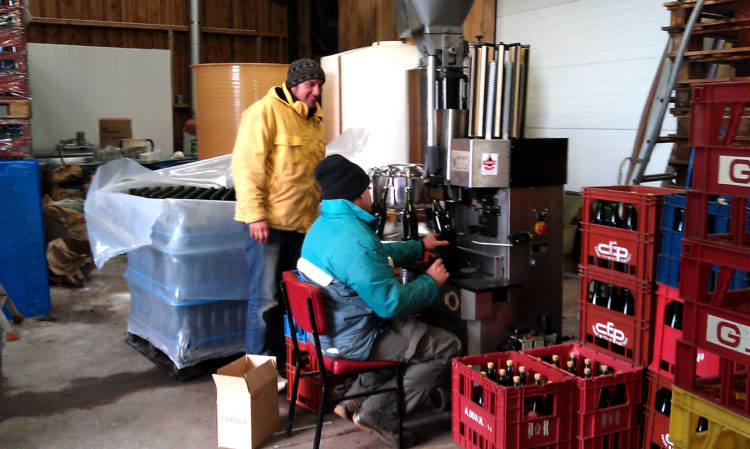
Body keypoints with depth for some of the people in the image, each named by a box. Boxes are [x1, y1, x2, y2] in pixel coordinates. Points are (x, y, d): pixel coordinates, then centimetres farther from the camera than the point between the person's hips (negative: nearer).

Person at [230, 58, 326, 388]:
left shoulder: (313, 119, 17)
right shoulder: (265, 111, -9)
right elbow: (246, 166, -15)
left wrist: (319, 209, 21)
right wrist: (255, 214, -20)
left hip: (302, 223, 8)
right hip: (270, 222, -8)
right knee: (266, 299, -3)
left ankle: (282, 365, 24)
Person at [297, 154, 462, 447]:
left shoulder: (324, 224, 6)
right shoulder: (354, 240, -28)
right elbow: (391, 302, -25)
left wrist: (420, 246, 29)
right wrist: (431, 282, -9)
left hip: (329, 328, 10)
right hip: (353, 340, -10)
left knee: (409, 328, 29)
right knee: (447, 348, -4)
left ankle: (354, 402, 24)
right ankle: (377, 415, 3)